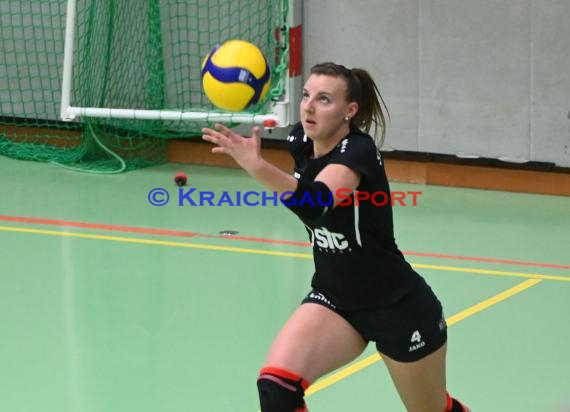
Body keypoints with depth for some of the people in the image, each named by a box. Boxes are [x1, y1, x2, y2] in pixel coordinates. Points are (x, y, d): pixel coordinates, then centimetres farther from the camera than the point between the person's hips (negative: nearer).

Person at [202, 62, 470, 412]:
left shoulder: (359, 151, -29)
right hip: (335, 298, 6)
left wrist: (256, 165, -64)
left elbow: (314, 204, -51)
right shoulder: (301, 140, -9)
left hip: (397, 306, -5)